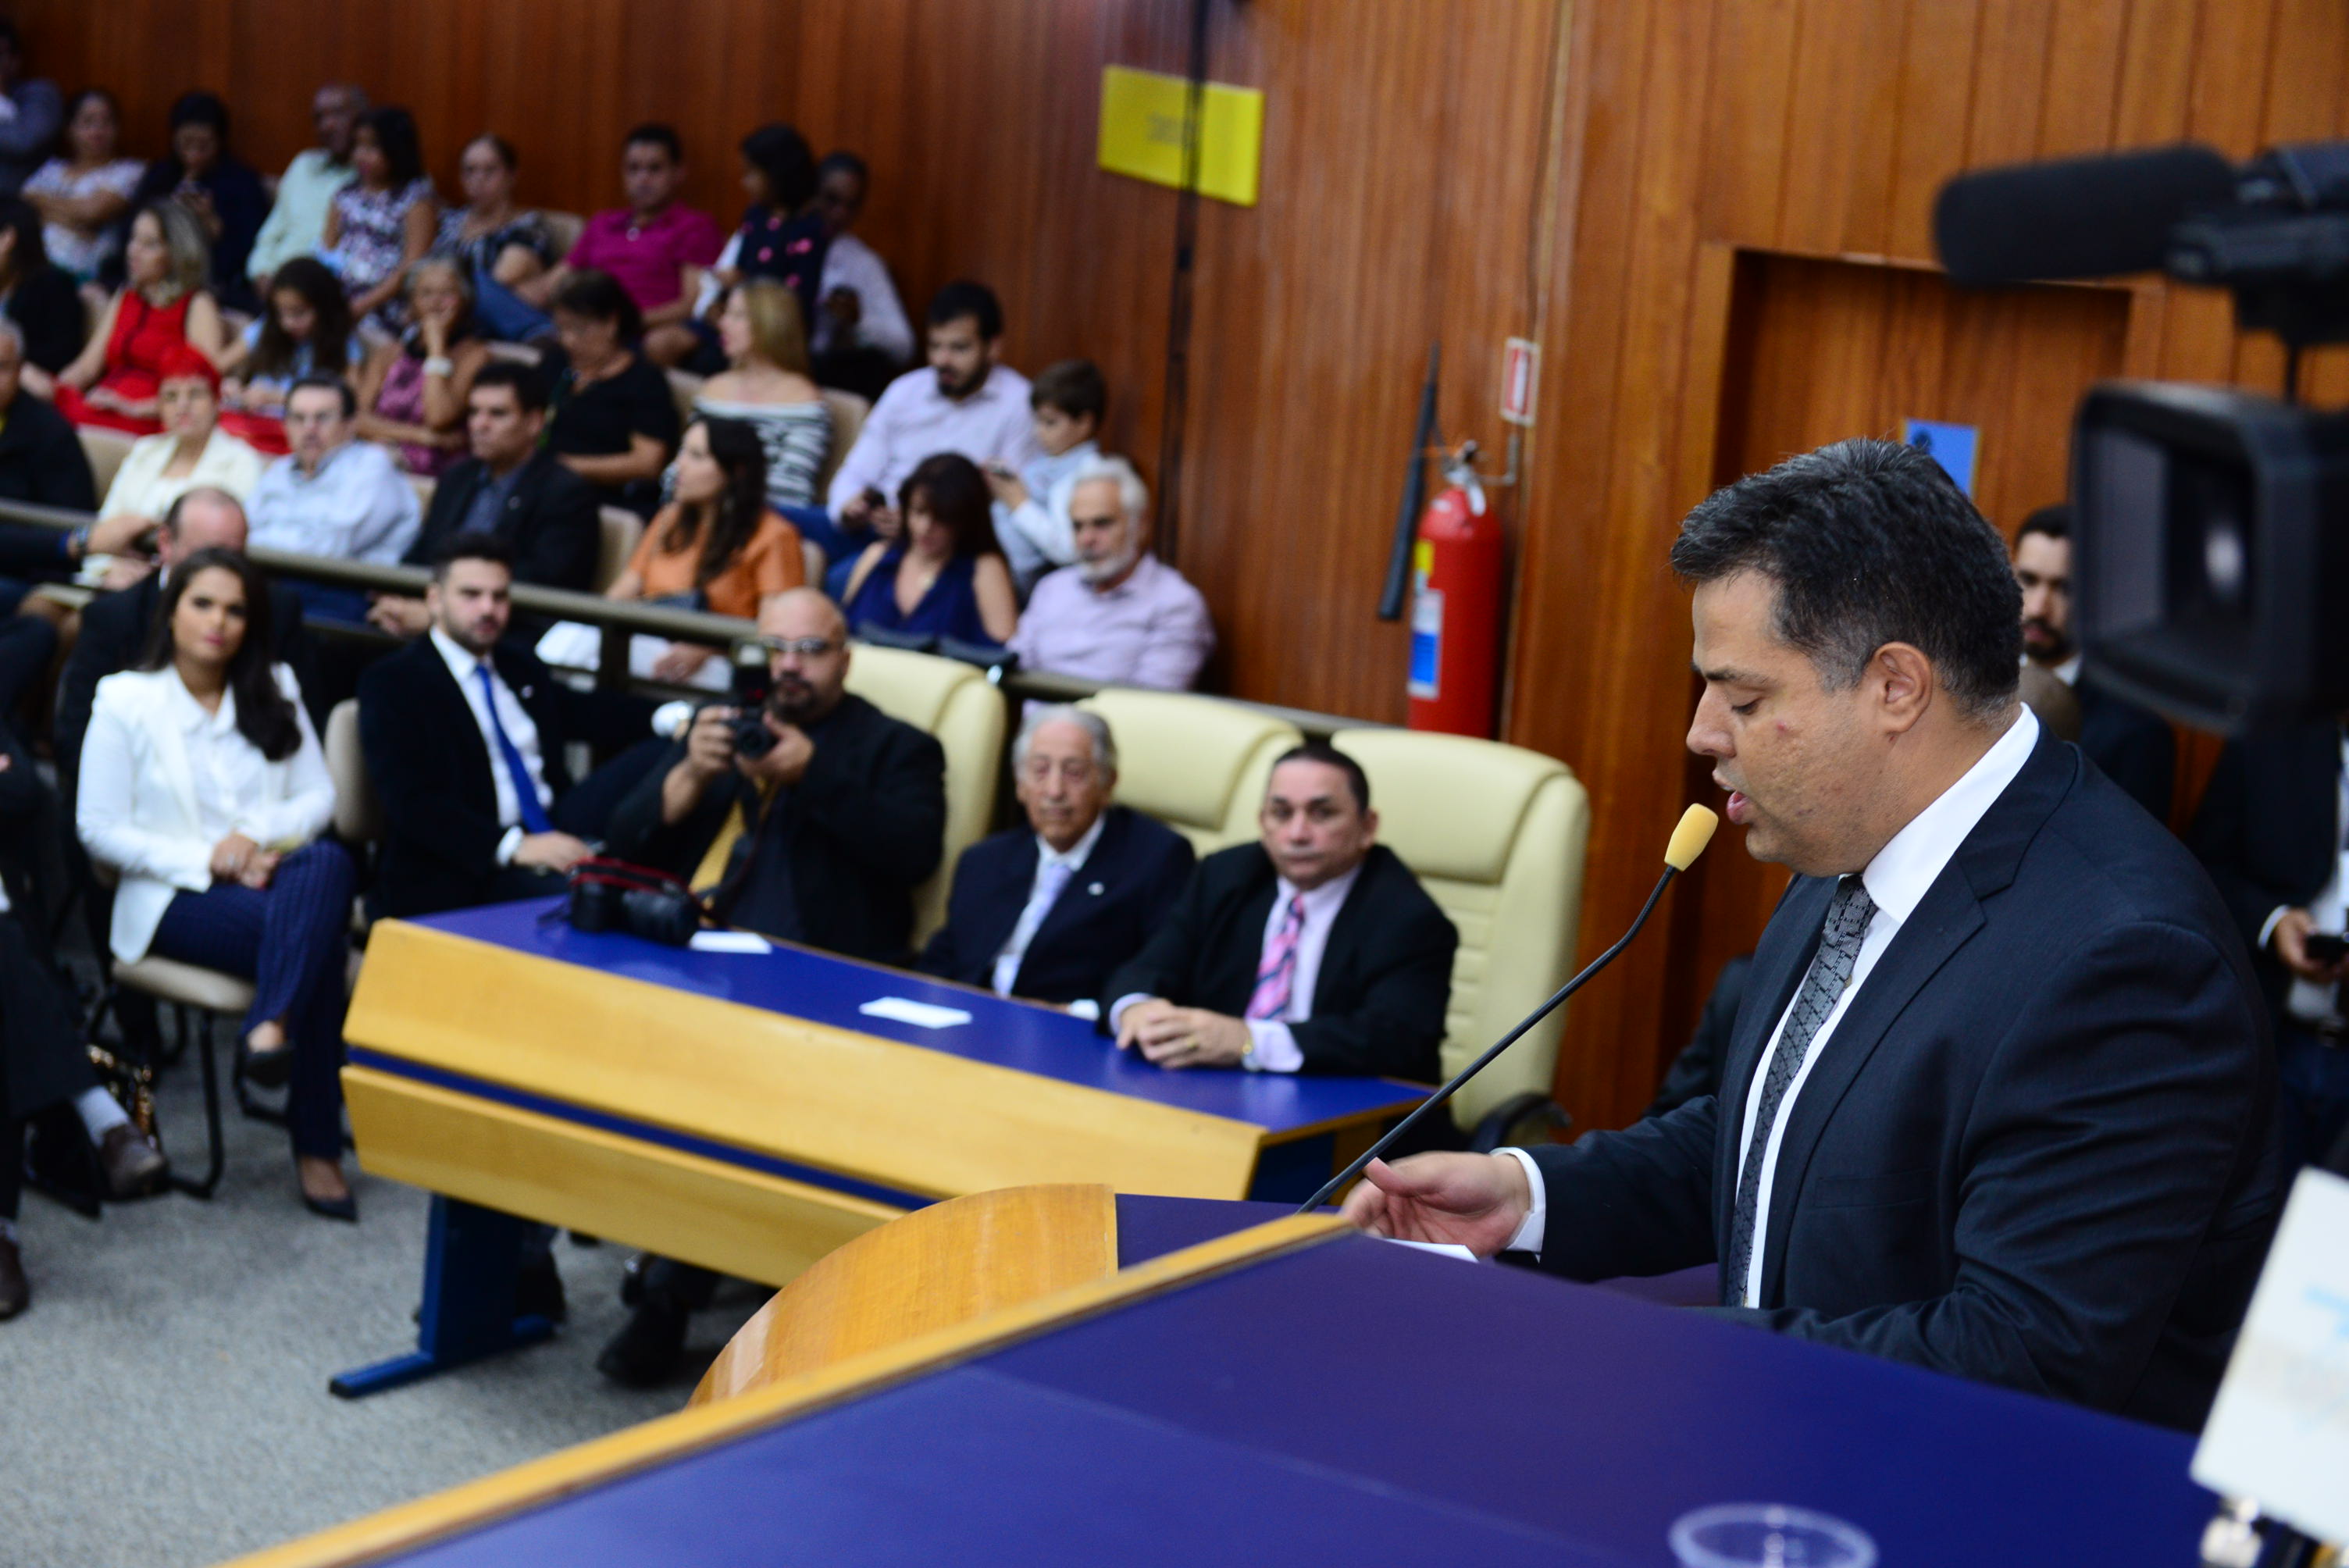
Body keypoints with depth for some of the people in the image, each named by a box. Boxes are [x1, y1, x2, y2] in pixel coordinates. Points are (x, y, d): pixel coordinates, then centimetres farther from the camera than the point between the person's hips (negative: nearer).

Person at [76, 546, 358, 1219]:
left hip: (270, 877, 4)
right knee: (316, 937, -34)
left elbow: (320, 796, 12)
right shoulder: (125, 701, 4)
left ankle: (273, 1028, -44)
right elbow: (99, 830, -1)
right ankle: (316, 1145, -35)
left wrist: (259, 832, -10)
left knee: (330, 862, -36)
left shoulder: (275, 691, 17)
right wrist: (204, 860, -13)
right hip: (176, 899, -4)